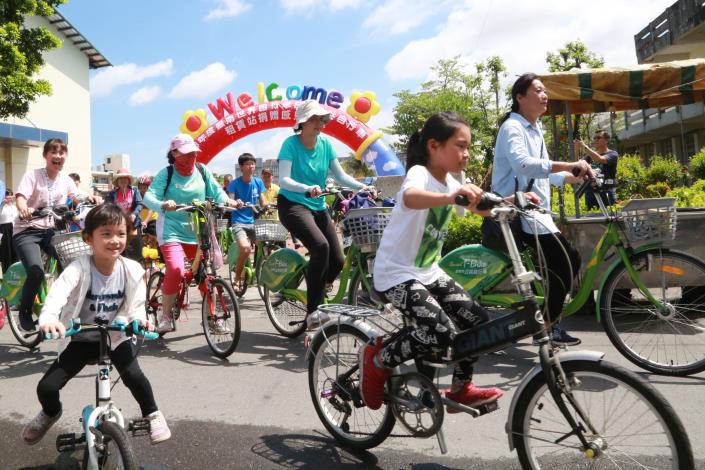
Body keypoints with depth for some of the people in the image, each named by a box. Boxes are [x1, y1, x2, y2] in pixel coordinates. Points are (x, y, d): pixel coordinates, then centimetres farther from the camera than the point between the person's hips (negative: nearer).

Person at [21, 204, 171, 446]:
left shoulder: (132, 270, -16)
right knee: (46, 387, -6)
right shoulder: (79, 268, -24)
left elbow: (136, 305, -8)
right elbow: (58, 292, -41)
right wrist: (48, 319, -61)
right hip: (81, 338, 0)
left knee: (134, 376, -23)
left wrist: (140, 321, -31)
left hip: (116, 335, 0)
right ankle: (50, 413, 33)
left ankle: (152, 414, 9)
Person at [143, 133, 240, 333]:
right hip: (171, 230, -4)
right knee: (176, 270, -23)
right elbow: (149, 196, -16)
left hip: (197, 231, 4)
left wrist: (228, 201, -20)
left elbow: (216, 191, 1)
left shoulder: (202, 171, 4)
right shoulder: (166, 174, -6)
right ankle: (166, 315, -3)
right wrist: (163, 205, -37)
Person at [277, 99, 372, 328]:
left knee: (337, 261, -2)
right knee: (320, 246, -30)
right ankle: (312, 311, -23)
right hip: (292, 205, -6)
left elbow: (341, 175, 4)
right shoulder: (291, 144, -11)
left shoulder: (325, 144, 3)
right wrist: (307, 188, -40)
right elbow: (283, 179, -22)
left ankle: (315, 296, 26)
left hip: (318, 207, 6)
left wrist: (362, 187, -13)